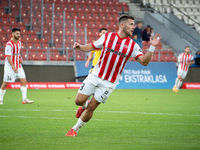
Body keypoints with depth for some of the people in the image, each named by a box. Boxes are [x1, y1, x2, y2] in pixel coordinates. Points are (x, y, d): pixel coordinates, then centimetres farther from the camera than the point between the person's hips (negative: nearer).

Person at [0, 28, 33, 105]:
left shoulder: (19, 43, 8)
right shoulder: (9, 44, -17)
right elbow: (8, 57, -22)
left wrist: (20, 58, 7)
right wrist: (13, 67, -30)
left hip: (18, 66, 7)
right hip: (9, 66, -7)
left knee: (23, 81, -4)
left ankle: (24, 99, -3)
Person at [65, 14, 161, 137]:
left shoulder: (133, 45, -3)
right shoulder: (107, 36, 0)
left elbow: (144, 61, -11)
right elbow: (92, 46, 13)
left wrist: (152, 47, -23)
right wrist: (80, 47, -6)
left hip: (109, 83, -1)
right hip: (95, 76, 1)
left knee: (91, 107, -4)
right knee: (79, 100, -3)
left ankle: (75, 129, 15)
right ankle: (85, 105, 36)